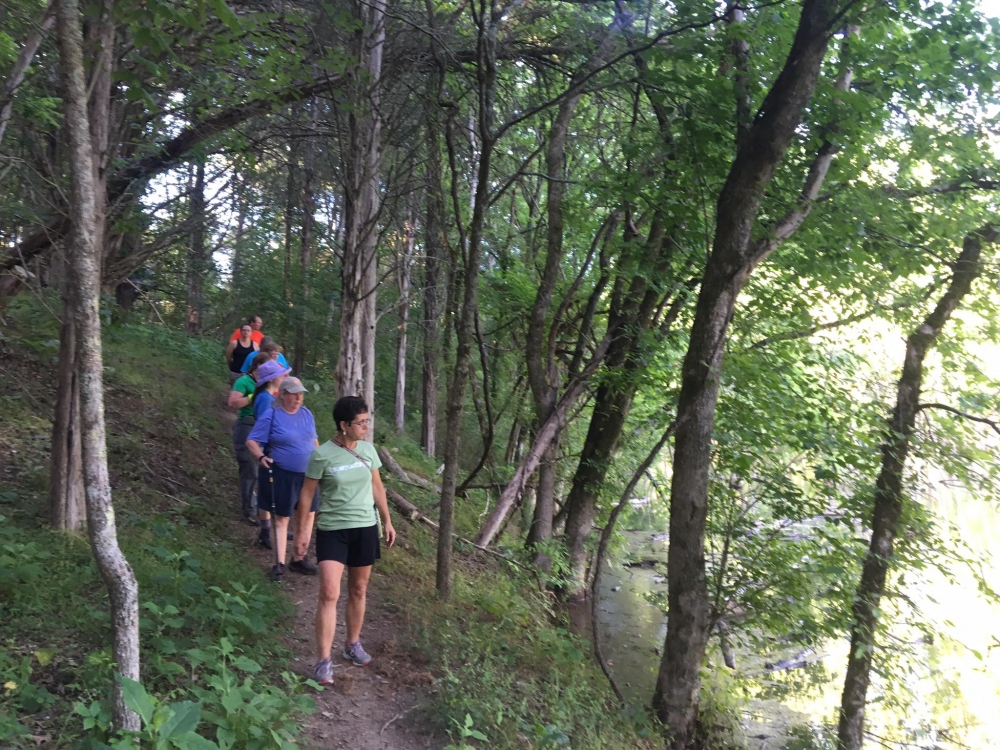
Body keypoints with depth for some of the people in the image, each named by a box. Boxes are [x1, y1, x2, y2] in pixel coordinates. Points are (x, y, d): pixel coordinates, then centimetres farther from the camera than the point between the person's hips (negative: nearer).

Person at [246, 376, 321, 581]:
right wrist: (261, 457, -26)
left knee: (307, 516, 11)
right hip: (283, 476, -6)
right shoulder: (271, 415, -11)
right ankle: (279, 563, 10)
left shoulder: (306, 414, 6)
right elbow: (251, 441, -10)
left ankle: (299, 558, 26)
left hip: (307, 475, 6)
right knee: (281, 519, 3)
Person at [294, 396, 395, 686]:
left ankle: (353, 645, 34)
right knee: (329, 594, -12)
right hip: (332, 530, -4)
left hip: (365, 528, 4)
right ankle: (323, 661, -6)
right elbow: (307, 494, -6)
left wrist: (387, 521, 13)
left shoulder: (368, 449, 0)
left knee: (358, 591, 15)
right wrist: (302, 532, -5)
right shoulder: (322, 454, -14)